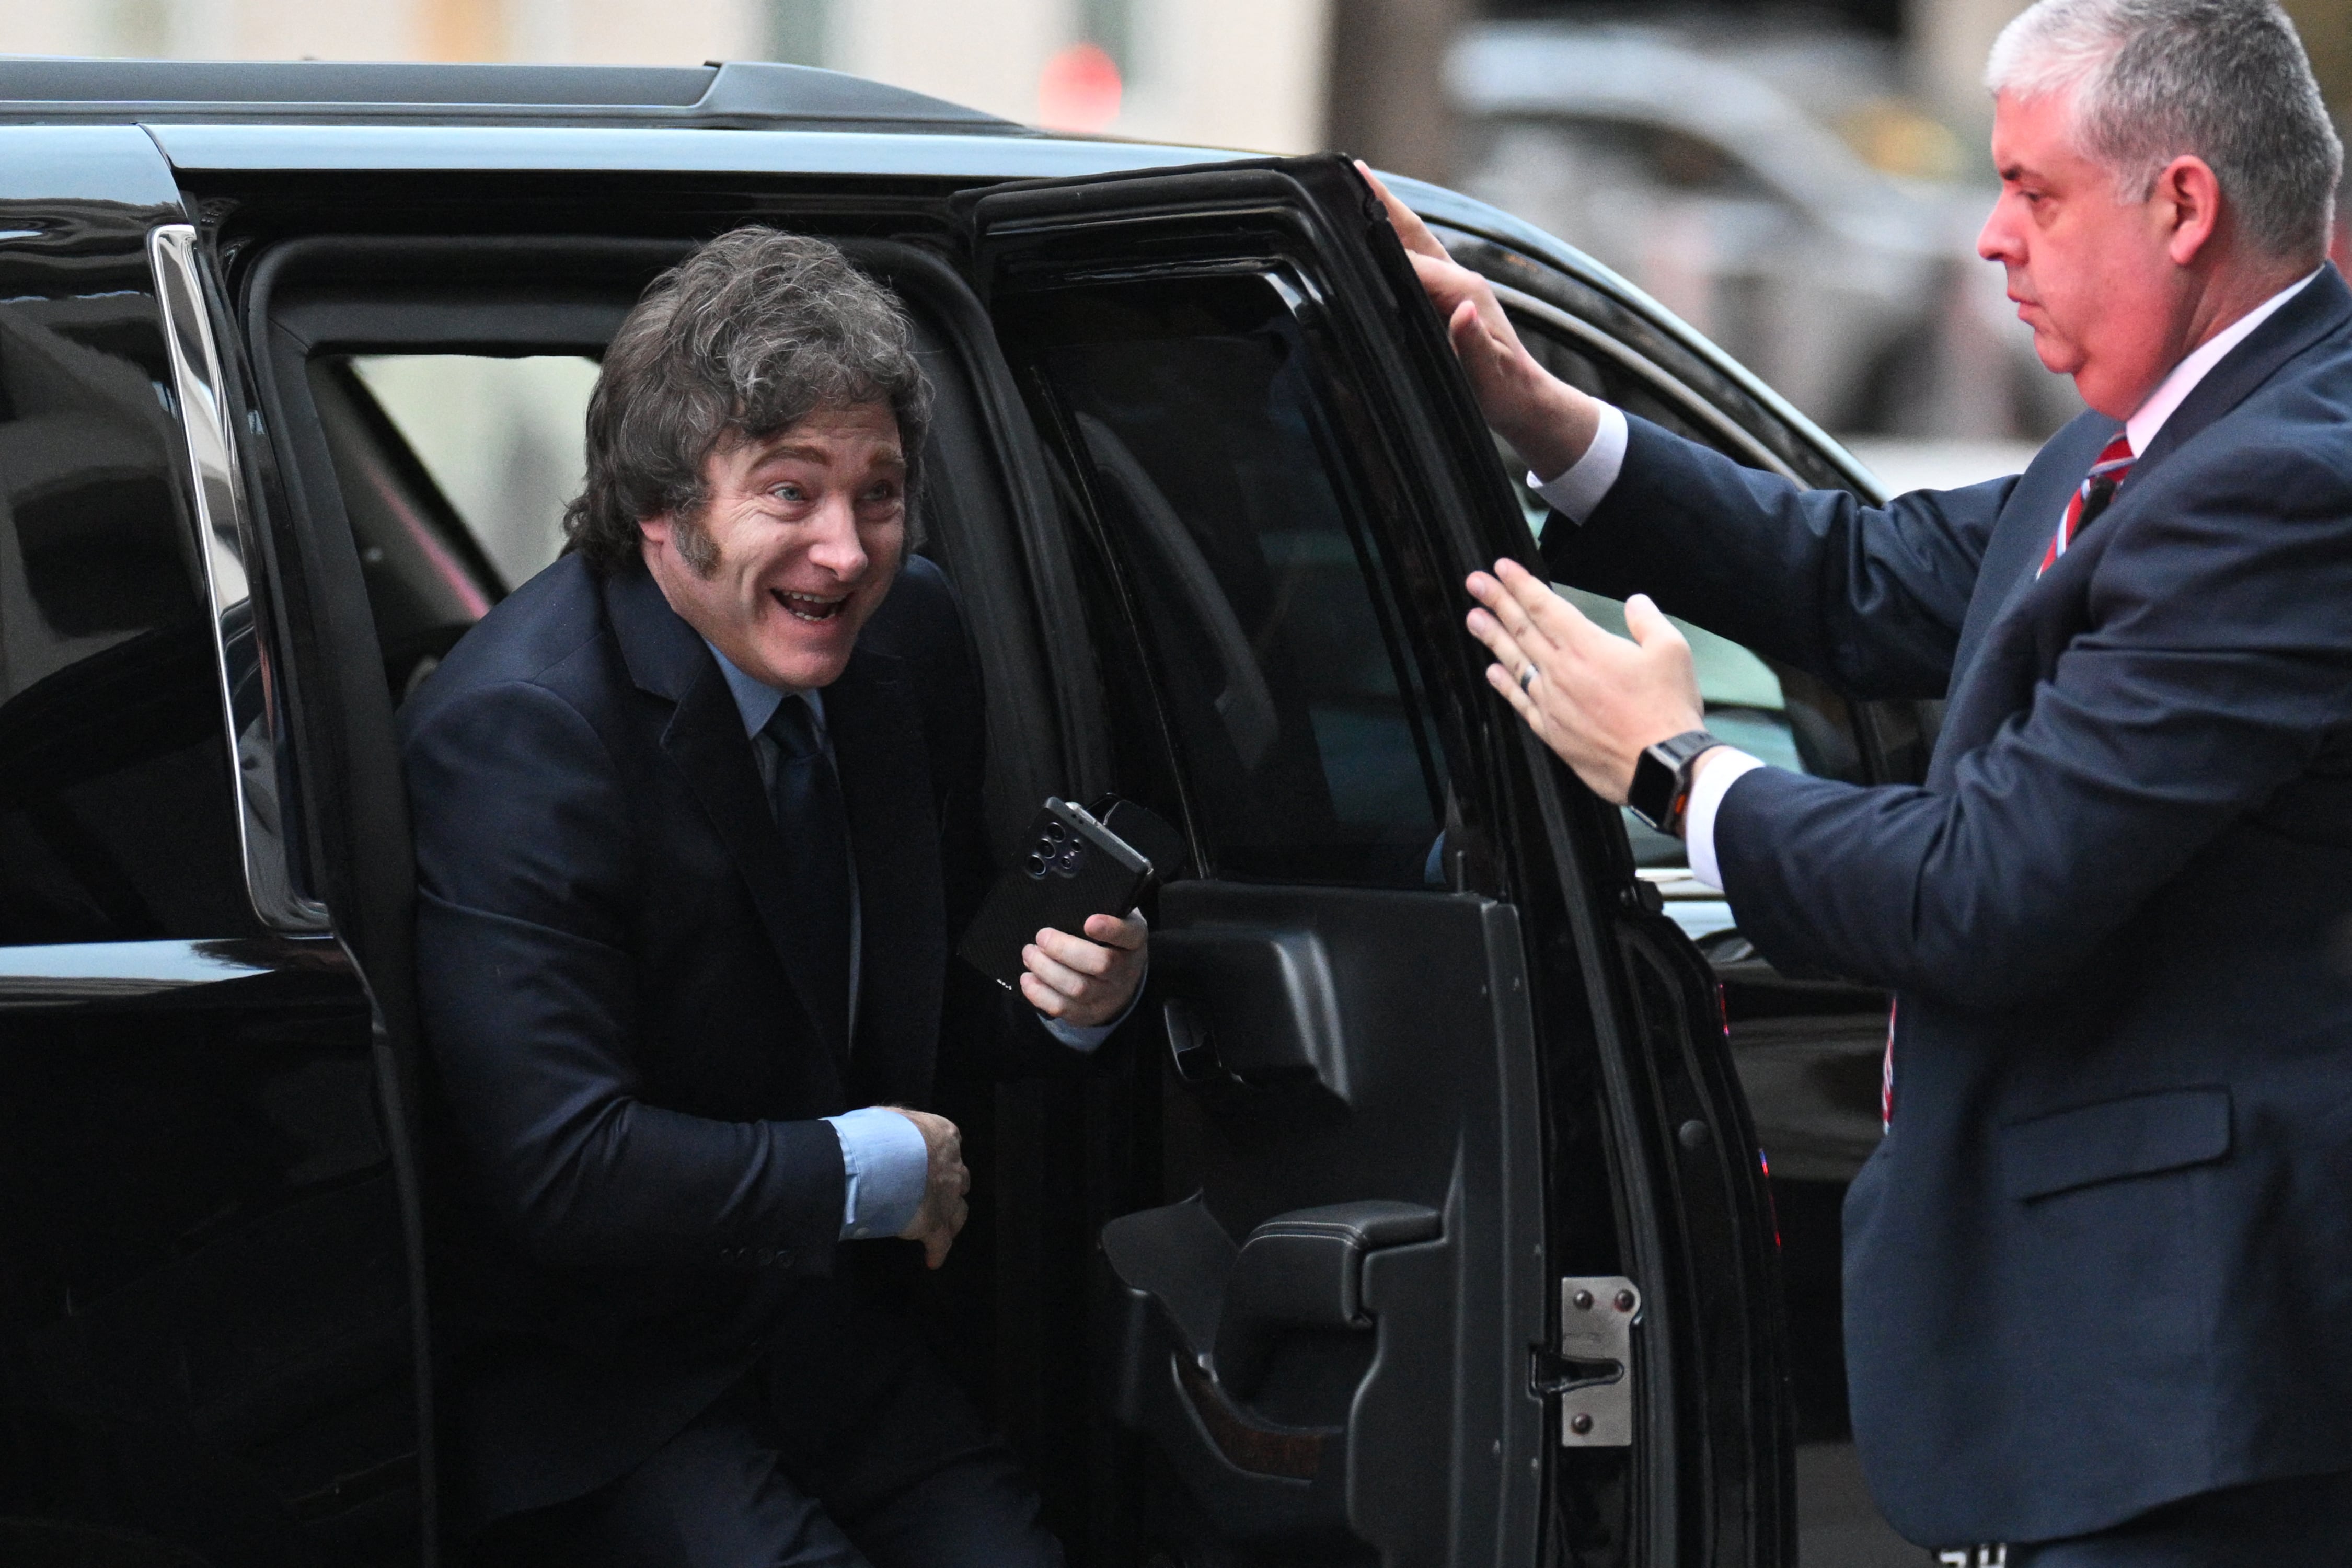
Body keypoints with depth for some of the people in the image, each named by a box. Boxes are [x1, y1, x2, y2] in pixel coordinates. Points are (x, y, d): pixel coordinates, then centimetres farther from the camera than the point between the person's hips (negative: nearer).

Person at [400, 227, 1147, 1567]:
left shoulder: (910, 631, 1)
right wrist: (874, 1168, -16)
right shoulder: (517, 730, -22)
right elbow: (561, 1172, -27)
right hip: (589, 1379, -7)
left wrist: (1075, 995, -7)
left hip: (822, 1324, 7)